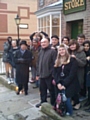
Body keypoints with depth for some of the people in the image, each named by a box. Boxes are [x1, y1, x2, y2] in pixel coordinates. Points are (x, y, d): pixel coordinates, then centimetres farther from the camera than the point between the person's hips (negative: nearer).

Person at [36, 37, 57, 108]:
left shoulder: (52, 51, -10)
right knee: (42, 90, 16)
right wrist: (38, 74, 13)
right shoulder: (41, 51, 13)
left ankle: (53, 103, 20)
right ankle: (43, 101, 33)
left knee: (51, 90, 7)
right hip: (41, 75, 7)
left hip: (49, 75, -6)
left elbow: (55, 64, -14)